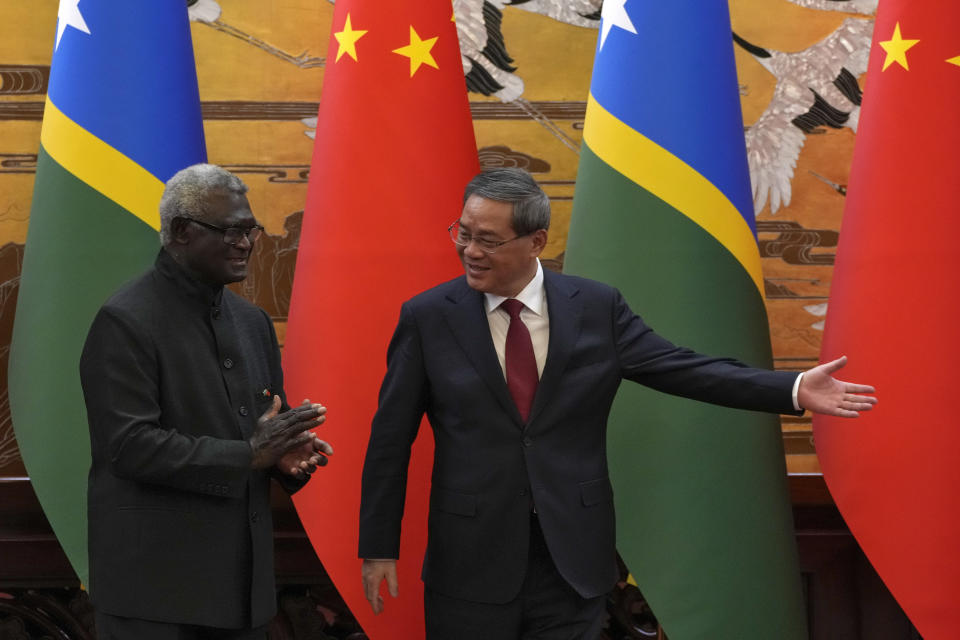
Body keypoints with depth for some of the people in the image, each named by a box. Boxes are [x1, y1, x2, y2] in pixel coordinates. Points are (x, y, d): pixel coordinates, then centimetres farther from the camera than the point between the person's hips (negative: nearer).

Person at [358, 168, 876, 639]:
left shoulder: (596, 308, 0)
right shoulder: (426, 318, -3)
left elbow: (682, 369, -1)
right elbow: (390, 439, 1)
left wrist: (793, 390, -10)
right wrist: (378, 547, 0)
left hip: (574, 559, 1)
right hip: (469, 562, -1)